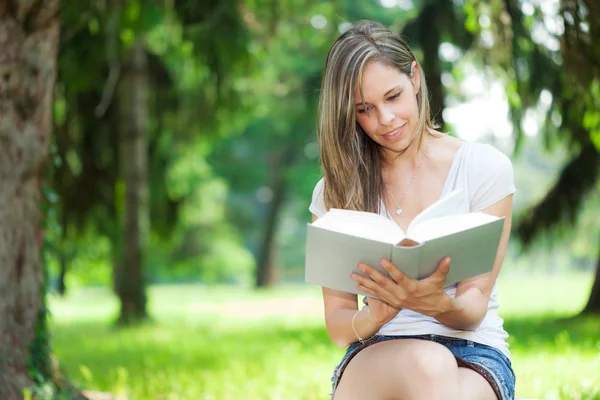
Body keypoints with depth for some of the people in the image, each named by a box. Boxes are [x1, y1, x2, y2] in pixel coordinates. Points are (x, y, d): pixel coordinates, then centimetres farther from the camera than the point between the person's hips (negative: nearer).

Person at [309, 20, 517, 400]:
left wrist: (437, 304, -26)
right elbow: (337, 323, 6)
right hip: (374, 357, 0)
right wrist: (378, 313, -19)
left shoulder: (486, 168, 3)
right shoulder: (336, 191, 8)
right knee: (428, 364, -39)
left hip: (473, 354, 0)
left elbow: (474, 307, -1)